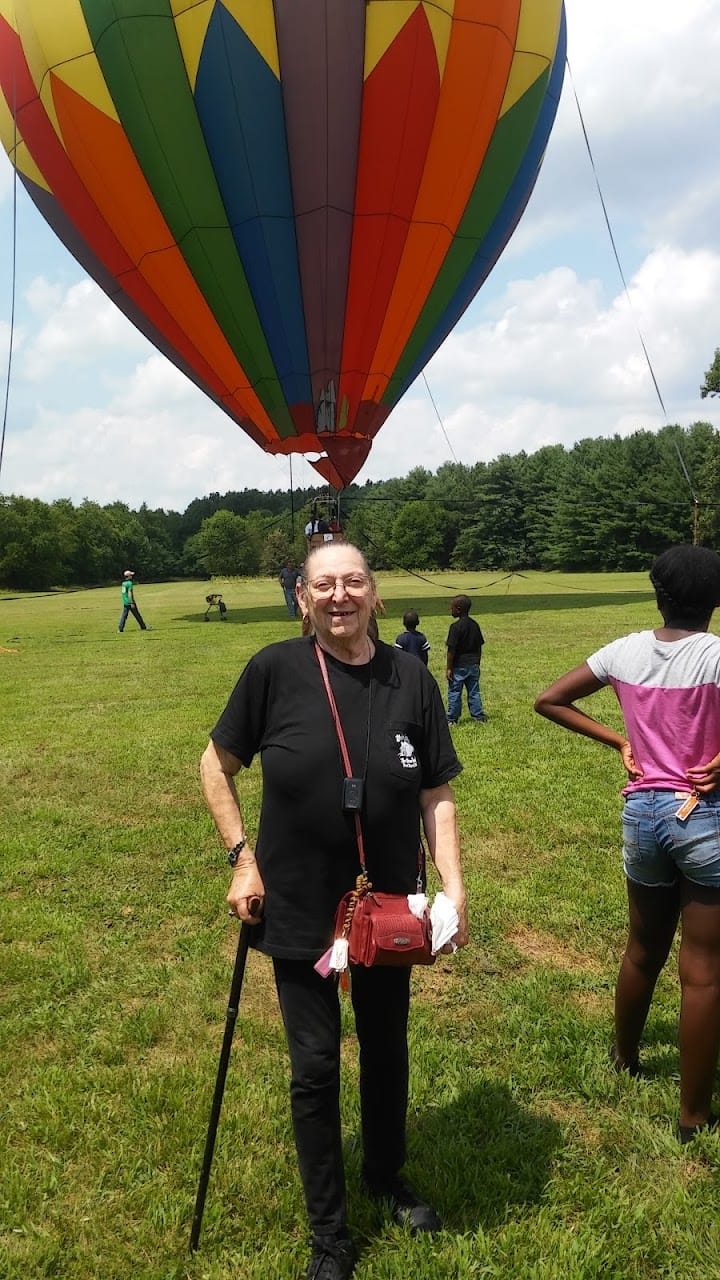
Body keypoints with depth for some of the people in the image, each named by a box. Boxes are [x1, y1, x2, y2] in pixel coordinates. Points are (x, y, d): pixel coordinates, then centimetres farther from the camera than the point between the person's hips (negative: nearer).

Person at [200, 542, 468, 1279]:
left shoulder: (411, 680, -9)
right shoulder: (275, 670, -15)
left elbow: (436, 796, -3)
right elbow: (216, 764, -3)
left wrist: (453, 884, -11)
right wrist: (242, 857, -10)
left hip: (389, 907, 3)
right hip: (298, 910, -2)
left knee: (387, 1048, 21)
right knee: (315, 1066, 8)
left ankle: (387, 1179, 49)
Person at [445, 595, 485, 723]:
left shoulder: (456, 626, -15)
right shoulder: (475, 625, 6)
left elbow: (451, 649, -16)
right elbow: (479, 646, 11)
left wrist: (449, 668, -12)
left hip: (459, 666, -6)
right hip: (473, 664, 6)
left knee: (454, 692, 4)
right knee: (474, 692, 12)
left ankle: (452, 719, 9)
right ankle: (478, 717, 13)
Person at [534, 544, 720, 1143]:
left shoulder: (624, 652, -2)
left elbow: (549, 701, 4)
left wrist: (618, 741, 3)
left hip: (641, 813, 5)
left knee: (643, 949, 25)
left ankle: (625, 1057, 45)